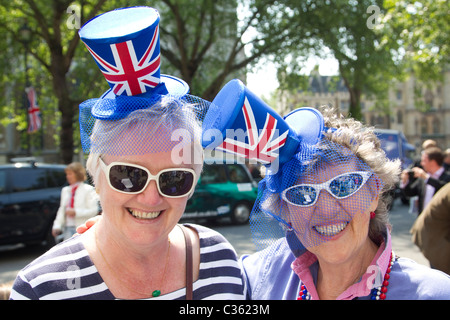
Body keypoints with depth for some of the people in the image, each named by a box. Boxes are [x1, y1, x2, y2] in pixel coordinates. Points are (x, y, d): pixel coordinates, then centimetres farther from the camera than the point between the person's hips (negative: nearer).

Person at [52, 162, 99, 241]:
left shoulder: (88, 189, -3)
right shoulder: (65, 190, 16)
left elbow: (93, 210, -9)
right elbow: (62, 210, 14)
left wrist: (75, 212, -16)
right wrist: (57, 226, 3)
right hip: (68, 228, 5)